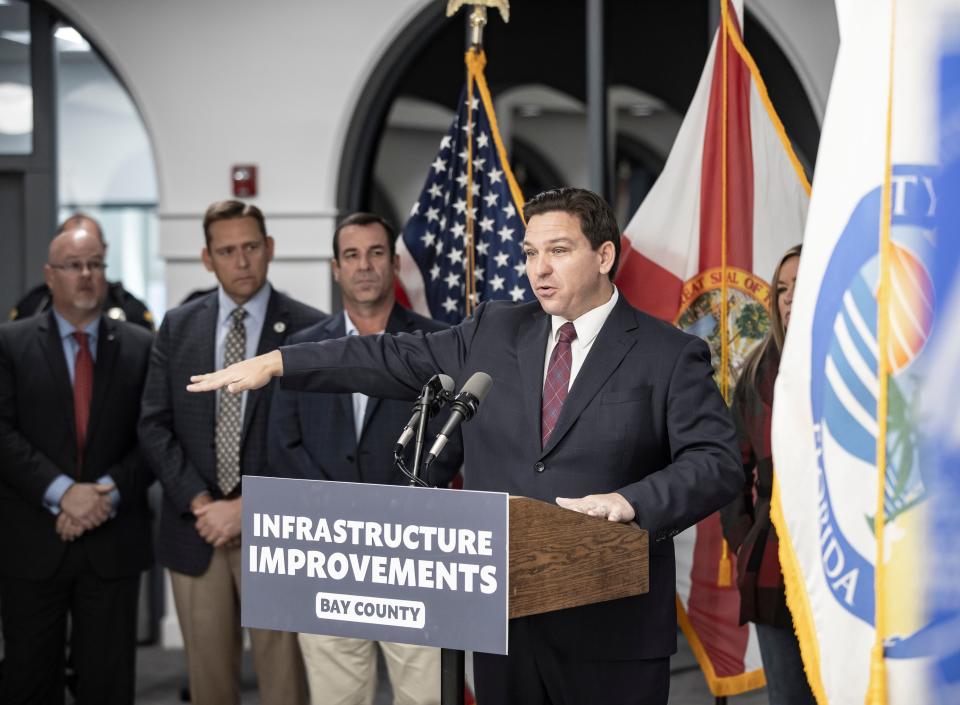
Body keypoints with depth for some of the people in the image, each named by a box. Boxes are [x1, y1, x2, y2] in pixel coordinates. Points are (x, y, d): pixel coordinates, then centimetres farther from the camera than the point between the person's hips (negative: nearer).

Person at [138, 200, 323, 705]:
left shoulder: (308, 329, -3)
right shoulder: (178, 326, 9)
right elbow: (154, 424, 4)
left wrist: (249, 507, -13)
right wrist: (198, 502, -8)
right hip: (195, 530, 3)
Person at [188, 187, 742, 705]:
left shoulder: (670, 355, -2)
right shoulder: (495, 332, 12)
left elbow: (718, 463, -9)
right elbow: (397, 360, 15)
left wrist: (631, 501, -25)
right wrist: (276, 362, 11)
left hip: (612, 632, -4)